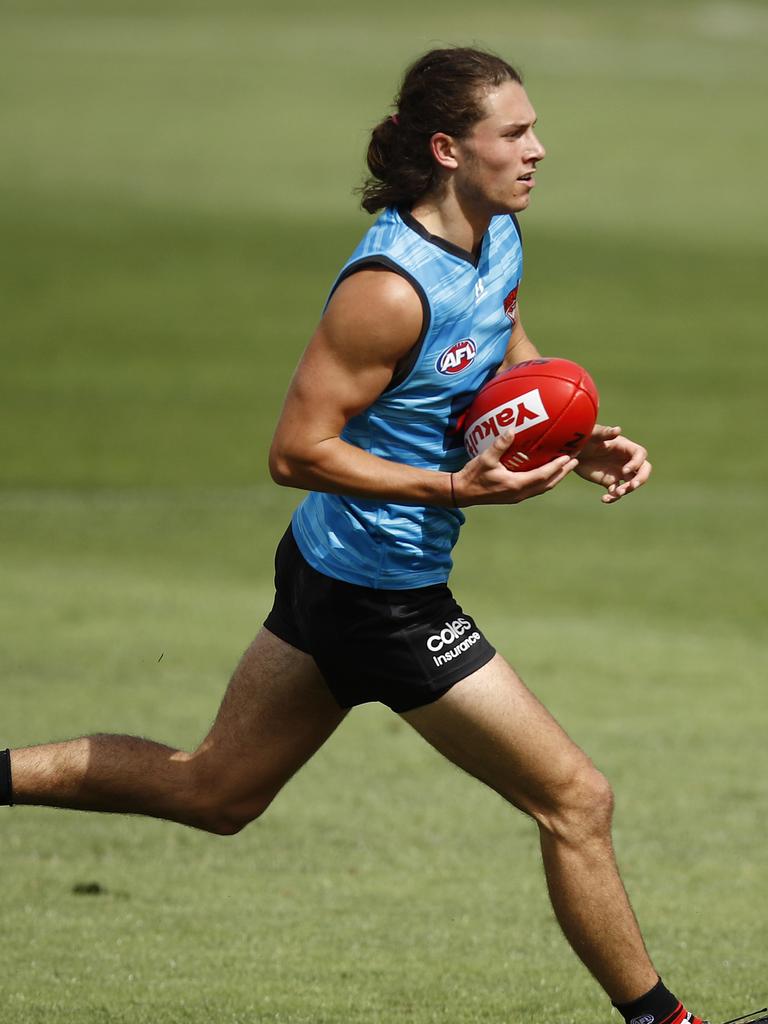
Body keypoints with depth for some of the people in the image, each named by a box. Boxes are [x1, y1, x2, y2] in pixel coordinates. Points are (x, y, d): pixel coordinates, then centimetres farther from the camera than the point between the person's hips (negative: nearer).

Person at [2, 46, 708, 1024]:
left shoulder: (499, 239, 3)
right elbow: (297, 450, -23)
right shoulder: (391, 288, -26)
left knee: (213, 789, 21)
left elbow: (513, 376, 21)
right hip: (385, 596, -10)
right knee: (576, 800, 0)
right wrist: (459, 488, -29)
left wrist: (582, 447, 2)